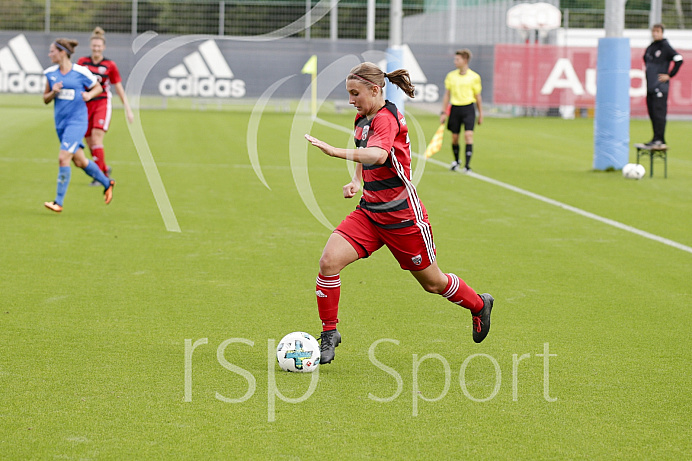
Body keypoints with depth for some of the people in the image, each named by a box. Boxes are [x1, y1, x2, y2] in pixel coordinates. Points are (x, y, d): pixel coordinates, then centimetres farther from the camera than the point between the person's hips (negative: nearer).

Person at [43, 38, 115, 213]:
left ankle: (59, 202, -12)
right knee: (79, 161, 13)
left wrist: (89, 94, -13)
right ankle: (107, 183, 35)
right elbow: (45, 99, 12)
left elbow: (98, 87, 7)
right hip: (60, 122, 6)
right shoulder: (50, 73, 5)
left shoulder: (80, 72, -8)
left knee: (63, 158, -17)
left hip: (77, 121, -6)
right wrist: (53, 92, -9)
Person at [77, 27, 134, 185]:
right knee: (90, 143, 3)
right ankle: (105, 169, 27)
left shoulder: (110, 65, -1)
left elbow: (119, 89, 5)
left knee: (96, 138, -19)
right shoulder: (82, 62, 4)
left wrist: (128, 109, 4)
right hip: (86, 105, 3)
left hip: (103, 104, -3)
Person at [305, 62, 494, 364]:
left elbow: (378, 155, -42)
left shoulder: (387, 118, -21)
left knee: (433, 283, 11)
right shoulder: (362, 119, 6)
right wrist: (357, 180, 8)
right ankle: (329, 334, -3)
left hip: (402, 215, -7)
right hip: (369, 212, 7)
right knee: (329, 261, -16)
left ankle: (479, 305, 41)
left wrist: (334, 152, -54)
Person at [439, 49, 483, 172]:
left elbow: (478, 97, 6)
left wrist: (480, 114, 7)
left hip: (468, 108, -3)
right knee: (454, 137, 7)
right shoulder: (451, 76, 7)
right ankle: (456, 161, 30)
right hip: (455, 108, 3)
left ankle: (467, 164, -16)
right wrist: (443, 112, 7)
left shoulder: (474, 77, 0)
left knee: (468, 135, -15)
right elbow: (447, 95, 12)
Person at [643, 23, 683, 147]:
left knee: (659, 112, -10)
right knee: (652, 113, 8)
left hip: (660, 85, -8)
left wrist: (669, 75, -11)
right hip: (650, 85, 8)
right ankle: (658, 139, 13)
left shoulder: (665, 47, -7)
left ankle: (659, 139, -10)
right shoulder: (650, 48, 16)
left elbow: (679, 60, -12)